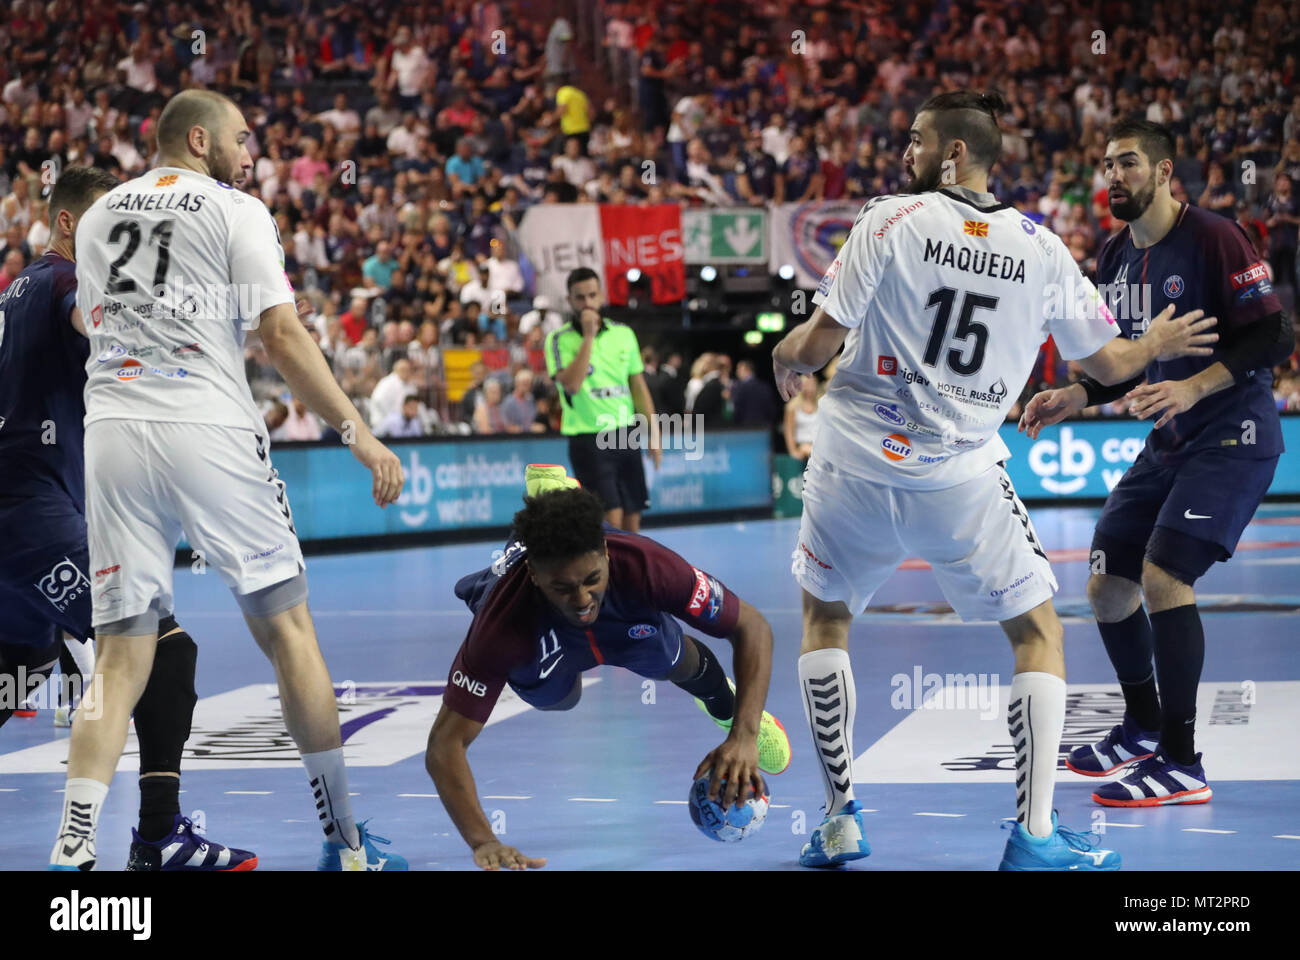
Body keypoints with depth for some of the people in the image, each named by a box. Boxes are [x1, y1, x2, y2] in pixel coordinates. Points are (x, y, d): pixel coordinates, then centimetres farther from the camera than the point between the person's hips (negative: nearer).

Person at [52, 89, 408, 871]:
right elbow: (281, 335, -6)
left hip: (113, 429, 5)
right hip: (209, 428, -4)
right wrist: (358, 432, -4)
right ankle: (344, 844, 13)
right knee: (289, 631, 7)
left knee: (121, 660, 5)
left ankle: (72, 850, -10)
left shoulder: (98, 215, 19)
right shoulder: (237, 211, 2)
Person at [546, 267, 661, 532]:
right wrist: (588, 336, -18)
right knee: (612, 519, -14)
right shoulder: (558, 340, -4)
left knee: (632, 521, 6)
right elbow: (571, 384, -21)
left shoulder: (623, 334, 8)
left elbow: (639, 388, 13)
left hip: (626, 437, 5)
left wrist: (654, 433, 8)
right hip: (588, 439, -5)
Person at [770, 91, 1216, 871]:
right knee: (1040, 634, 14)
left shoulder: (891, 221, -7)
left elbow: (818, 345, -10)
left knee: (825, 617, 23)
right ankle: (1035, 835, 2)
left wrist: (786, 359, 14)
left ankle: (842, 822, 20)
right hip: (961, 476, 0)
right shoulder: (1041, 250, 1)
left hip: (859, 461, 0)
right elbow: (1107, 363, 11)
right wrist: (1159, 344, 33)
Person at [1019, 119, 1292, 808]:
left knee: (1164, 576, -22)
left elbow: (1274, 337, -18)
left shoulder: (1213, 239, -14)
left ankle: (1182, 765, -14)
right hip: (1168, 444, 8)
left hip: (1232, 435, -8)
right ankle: (1142, 728, 32)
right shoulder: (1115, 259, 9)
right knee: (1107, 588, 8)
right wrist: (1077, 396, 4)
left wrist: (1192, 388, -27)